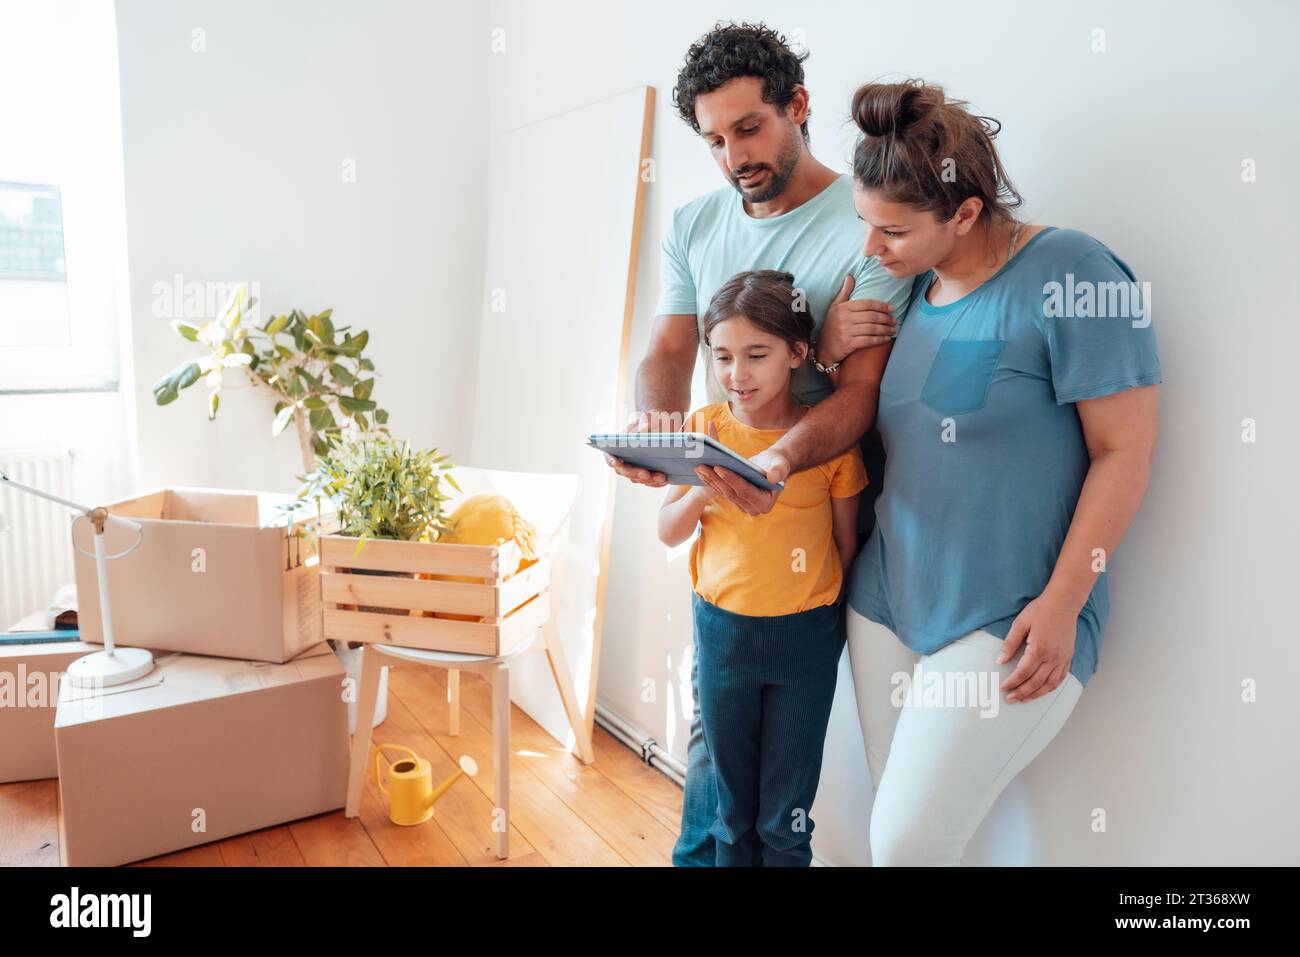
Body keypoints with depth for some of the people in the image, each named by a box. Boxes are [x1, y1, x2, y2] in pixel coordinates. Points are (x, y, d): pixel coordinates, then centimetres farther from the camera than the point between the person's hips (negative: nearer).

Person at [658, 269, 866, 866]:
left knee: (785, 818, 9)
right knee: (732, 805, 16)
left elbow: (847, 542, 1)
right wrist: (702, 491, -17)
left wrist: (826, 609, -7)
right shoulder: (705, 426, -2)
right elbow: (668, 532, 1)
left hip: (805, 637, -2)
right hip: (721, 628, 2)